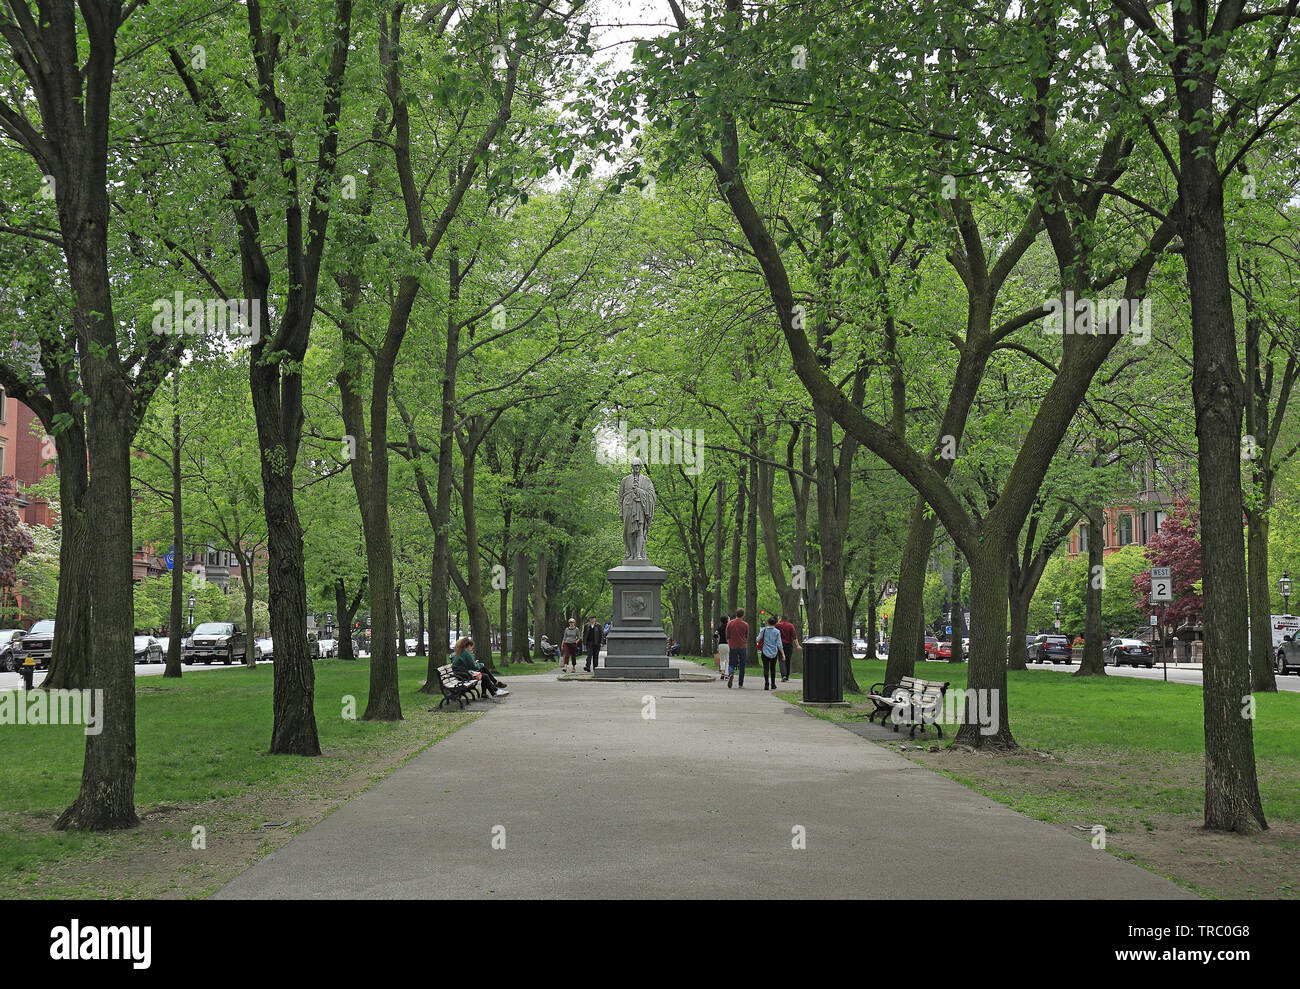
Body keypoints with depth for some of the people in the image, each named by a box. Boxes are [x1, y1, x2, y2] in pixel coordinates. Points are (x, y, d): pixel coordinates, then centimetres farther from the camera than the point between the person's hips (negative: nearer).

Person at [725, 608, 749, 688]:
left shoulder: (730, 623, 0)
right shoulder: (745, 624, -3)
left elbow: (727, 637, 4)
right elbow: (747, 637, 7)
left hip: (733, 647, 0)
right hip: (742, 647, 0)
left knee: (731, 664, 7)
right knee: (742, 666, 7)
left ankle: (731, 674, -24)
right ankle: (741, 684, 8)